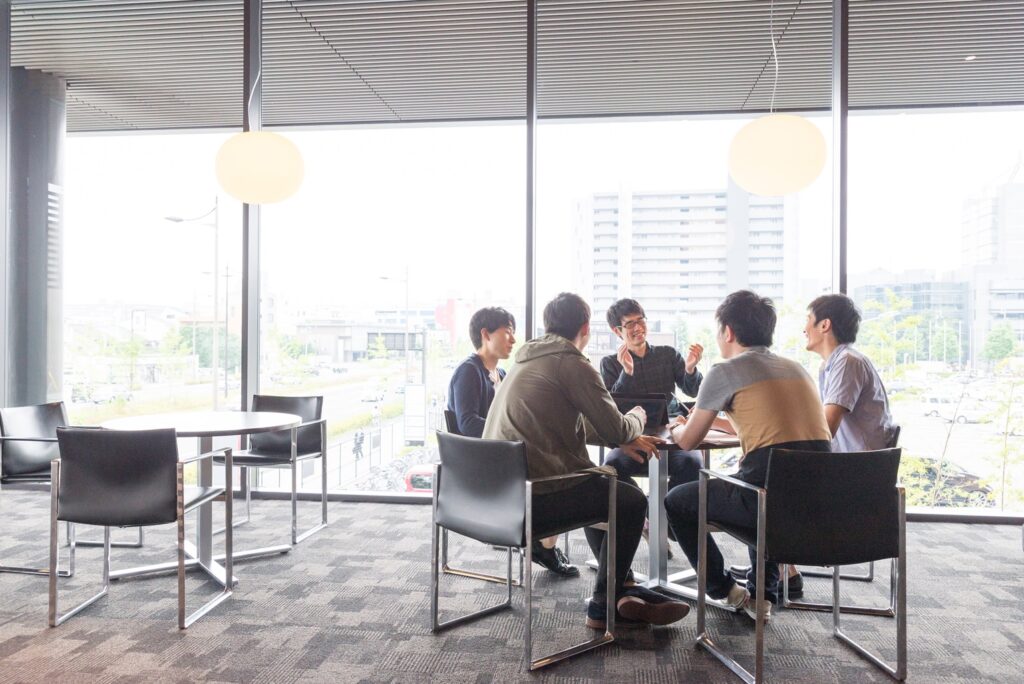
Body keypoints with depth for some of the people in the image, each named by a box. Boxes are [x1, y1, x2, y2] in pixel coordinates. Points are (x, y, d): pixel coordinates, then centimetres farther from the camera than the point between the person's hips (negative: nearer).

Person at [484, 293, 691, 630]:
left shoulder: (526, 360, 17)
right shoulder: (572, 364, -12)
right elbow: (617, 429, -10)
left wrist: (623, 438, 17)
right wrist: (637, 417, 14)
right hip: (533, 498, -9)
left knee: (603, 489, 28)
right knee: (632, 500, 6)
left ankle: (621, 590, 32)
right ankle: (602, 606, 18)